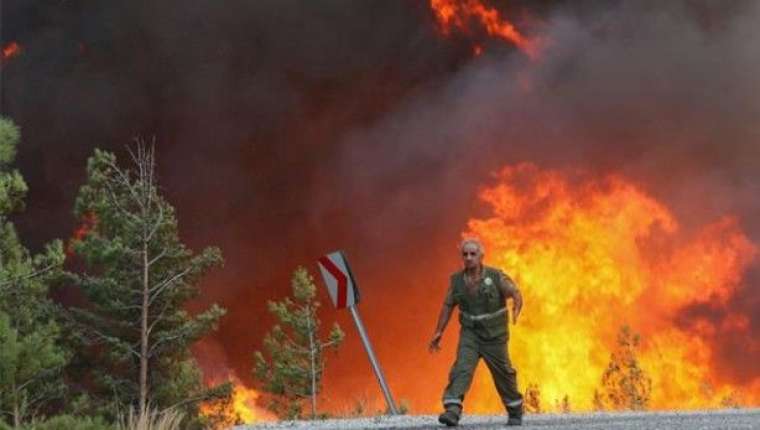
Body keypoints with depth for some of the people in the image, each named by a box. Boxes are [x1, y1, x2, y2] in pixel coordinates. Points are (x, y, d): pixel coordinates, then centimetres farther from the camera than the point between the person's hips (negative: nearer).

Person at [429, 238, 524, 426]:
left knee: (503, 374, 11)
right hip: (469, 334, 2)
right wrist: (438, 332, 3)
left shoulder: (496, 276, -14)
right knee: (461, 368, -20)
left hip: (494, 336, -1)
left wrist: (516, 308, -40)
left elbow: (515, 293, -17)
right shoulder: (456, 280, -4)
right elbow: (448, 306, 4)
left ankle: (515, 412, 34)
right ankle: (452, 411, -29)